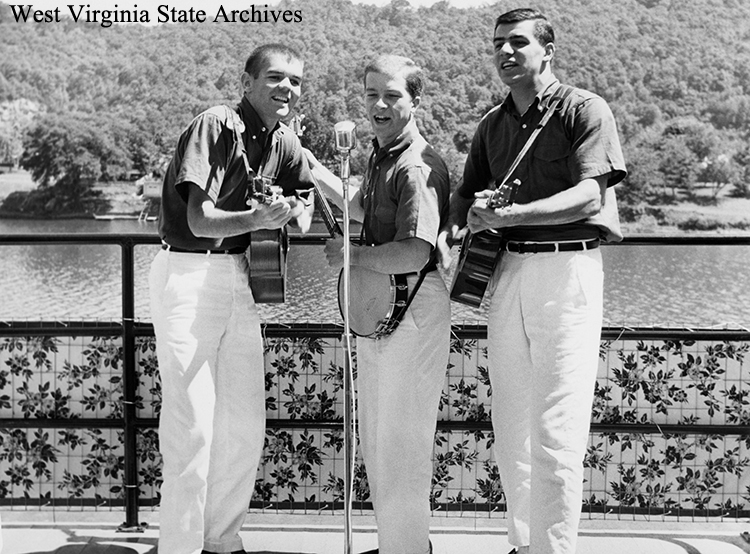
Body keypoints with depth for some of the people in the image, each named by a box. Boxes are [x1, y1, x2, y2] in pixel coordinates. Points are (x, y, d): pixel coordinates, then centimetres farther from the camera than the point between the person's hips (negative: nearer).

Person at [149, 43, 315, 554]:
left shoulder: (284, 142, 7)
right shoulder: (215, 127, -15)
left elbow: (310, 191, 25)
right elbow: (200, 221, -20)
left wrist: (298, 211, 1)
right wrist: (257, 218, -37)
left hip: (238, 275, 8)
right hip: (187, 272, -7)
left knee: (246, 423, 10)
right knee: (191, 425, -10)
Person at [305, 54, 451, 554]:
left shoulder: (418, 167, -20)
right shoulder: (381, 156, 10)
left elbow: (415, 253, -31)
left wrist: (349, 255, -18)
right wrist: (311, 167, 24)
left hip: (413, 309, -10)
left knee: (400, 443, -1)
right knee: (375, 440, 20)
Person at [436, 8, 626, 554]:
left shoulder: (584, 109, -2)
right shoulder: (493, 123, 17)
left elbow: (590, 196, -14)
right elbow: (468, 191, 16)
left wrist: (510, 213, -25)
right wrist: (450, 231, -7)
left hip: (568, 270, -6)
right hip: (507, 270, 6)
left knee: (555, 432, -9)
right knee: (510, 424, 10)